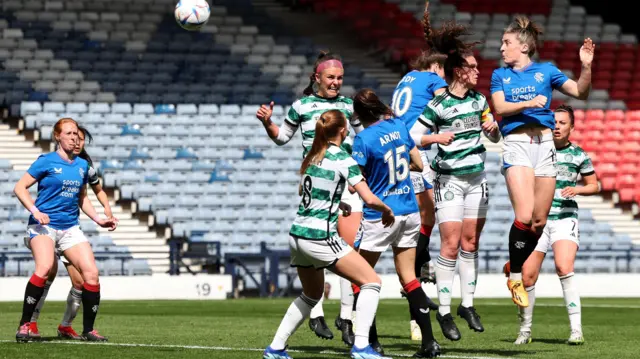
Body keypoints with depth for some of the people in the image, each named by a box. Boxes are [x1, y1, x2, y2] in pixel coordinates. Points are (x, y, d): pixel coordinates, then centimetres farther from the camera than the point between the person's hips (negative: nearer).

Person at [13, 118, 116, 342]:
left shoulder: (82, 165, 13)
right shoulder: (47, 161, -3)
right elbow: (20, 187, -3)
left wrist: (98, 220, 16)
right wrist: (35, 211, -17)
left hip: (70, 228, 6)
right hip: (43, 225, -5)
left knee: (91, 273, -8)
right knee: (44, 268, -30)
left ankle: (89, 329, 6)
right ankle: (25, 324, -20)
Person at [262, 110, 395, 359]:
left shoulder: (311, 156, 11)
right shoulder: (343, 160, -10)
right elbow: (370, 199, -15)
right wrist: (388, 211, 4)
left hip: (297, 234, 8)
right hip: (320, 238, -8)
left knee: (311, 295, 25)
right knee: (371, 282, -2)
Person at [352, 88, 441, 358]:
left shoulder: (364, 138, -15)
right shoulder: (399, 126, 3)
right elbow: (418, 165, 12)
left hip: (380, 216, -6)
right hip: (409, 212, 6)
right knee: (408, 277, 9)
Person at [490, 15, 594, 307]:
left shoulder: (546, 71, 11)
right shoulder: (500, 75, 12)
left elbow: (580, 92, 5)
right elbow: (500, 108, -3)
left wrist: (586, 66, -11)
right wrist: (529, 103, -18)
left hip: (544, 143, 2)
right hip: (516, 144, -2)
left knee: (539, 221, 1)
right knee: (524, 216, -18)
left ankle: (518, 265, 23)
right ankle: (515, 276, -4)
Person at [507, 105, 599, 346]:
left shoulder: (579, 155, 4)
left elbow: (594, 185, 14)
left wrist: (577, 189, -6)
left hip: (565, 219, -2)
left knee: (564, 268, -24)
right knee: (527, 276, -3)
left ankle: (576, 329, -21)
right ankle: (525, 330, 17)